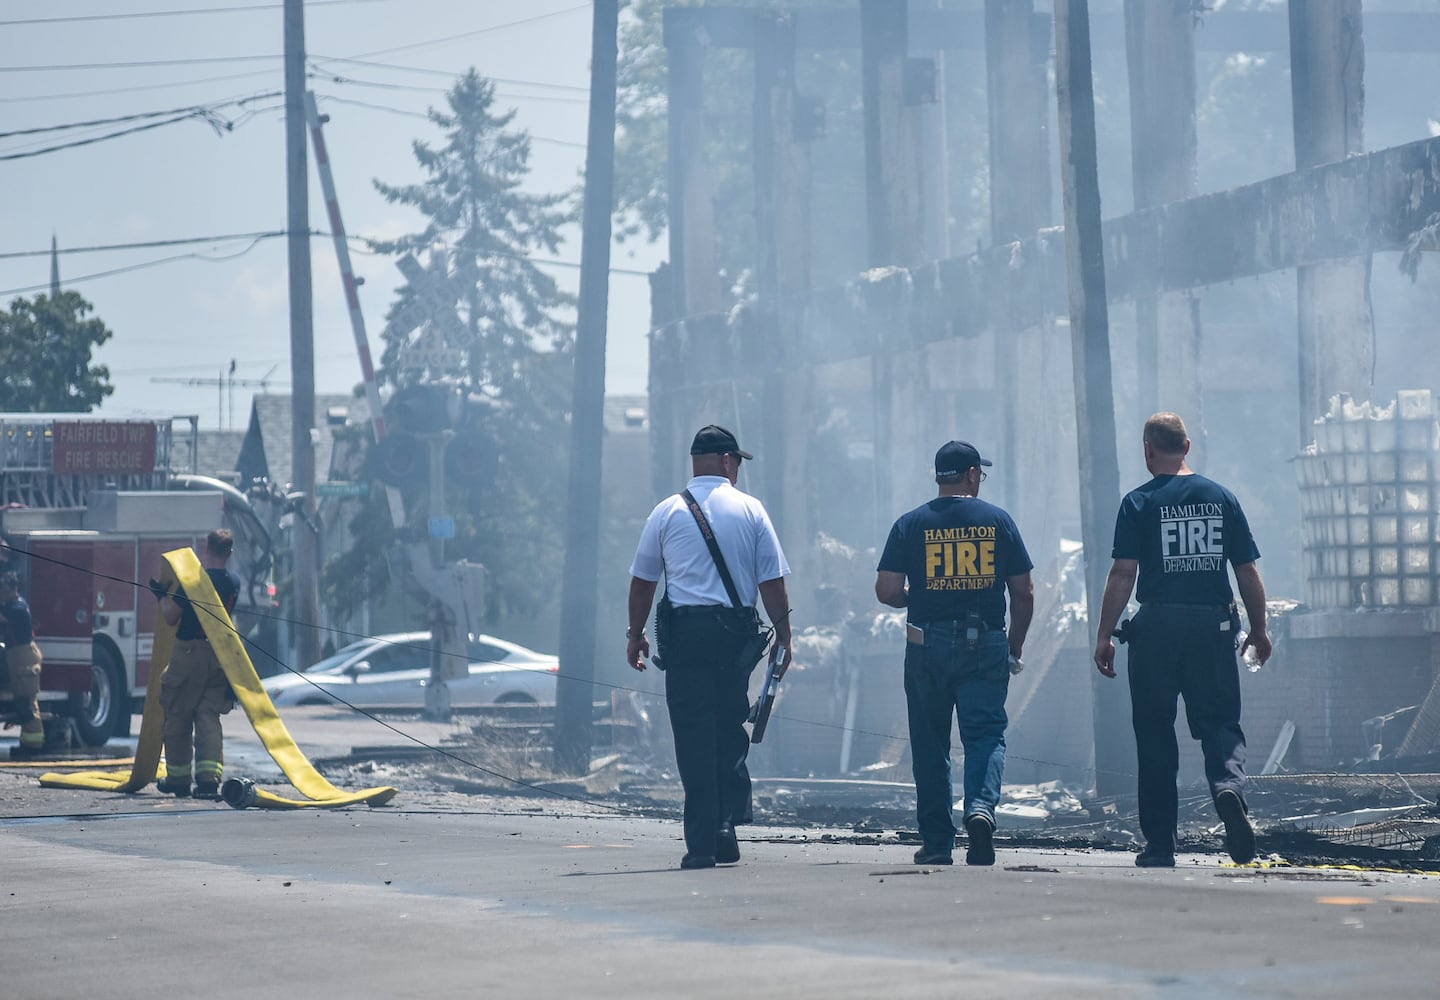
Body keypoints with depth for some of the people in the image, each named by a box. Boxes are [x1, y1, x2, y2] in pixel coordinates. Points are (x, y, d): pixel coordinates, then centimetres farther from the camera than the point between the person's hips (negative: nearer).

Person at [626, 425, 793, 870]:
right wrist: (783, 637, 8)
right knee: (731, 730, 13)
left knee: (694, 735, -1)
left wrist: (636, 634, 17)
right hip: (737, 631, 1)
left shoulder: (667, 511, 5)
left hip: (684, 631, -1)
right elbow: (772, 581, 2)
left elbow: (642, 579, 7)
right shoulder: (750, 509, 5)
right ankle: (729, 825, 6)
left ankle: (702, 842, -4)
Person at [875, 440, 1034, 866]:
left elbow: (886, 590, -5)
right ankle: (981, 806, -26)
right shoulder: (998, 521, 2)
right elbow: (1024, 594, 2)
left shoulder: (911, 524, 0)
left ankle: (936, 844, 9)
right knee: (986, 733, 1)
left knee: (930, 746, 8)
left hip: (927, 645, 0)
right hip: (985, 647, 0)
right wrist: (1015, 646, 13)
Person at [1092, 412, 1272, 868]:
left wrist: (1104, 636, -4)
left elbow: (1122, 574, -8)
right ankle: (1229, 785, -24)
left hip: (1157, 626, -2)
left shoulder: (1139, 503, -2)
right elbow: (1248, 572, 8)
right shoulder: (1221, 498, 7)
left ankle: (1160, 846, 8)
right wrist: (1259, 630, 18)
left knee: (1155, 734, 6)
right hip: (1214, 625, 2)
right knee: (1219, 722, 9)